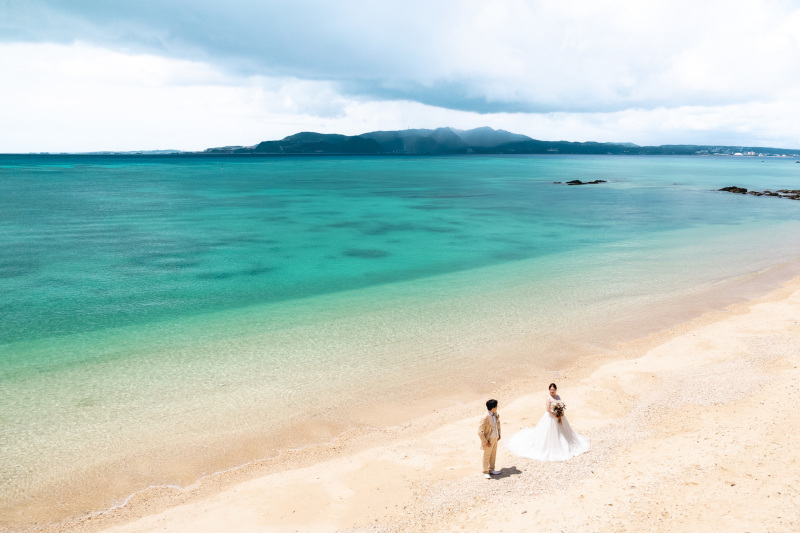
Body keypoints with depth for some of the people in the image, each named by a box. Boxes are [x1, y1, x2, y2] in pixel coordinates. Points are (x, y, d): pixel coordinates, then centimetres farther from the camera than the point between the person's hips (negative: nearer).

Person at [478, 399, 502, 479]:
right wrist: (485, 442, -20)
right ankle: (486, 472, 25)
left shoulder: (496, 414, -5)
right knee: (487, 456, 10)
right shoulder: (485, 418, -29)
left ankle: (491, 470, 37)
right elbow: (480, 432, -25)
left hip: (495, 438, 7)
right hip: (489, 439, -7)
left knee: (493, 455, 20)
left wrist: (499, 434, 16)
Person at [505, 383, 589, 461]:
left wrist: (561, 415, -10)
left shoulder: (558, 396, 1)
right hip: (551, 417, -8)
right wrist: (556, 416, -21)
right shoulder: (549, 398, -20)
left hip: (559, 416, 8)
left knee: (562, 432, 20)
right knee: (550, 433, 1)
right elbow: (548, 409, -23)